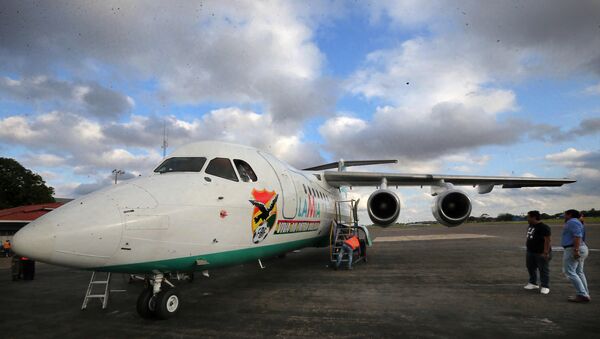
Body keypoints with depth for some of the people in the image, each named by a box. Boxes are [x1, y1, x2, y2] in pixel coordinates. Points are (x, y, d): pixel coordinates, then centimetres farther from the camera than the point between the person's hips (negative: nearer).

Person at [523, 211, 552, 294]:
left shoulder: (543, 227, -17)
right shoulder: (530, 226, 10)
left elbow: (547, 240, -21)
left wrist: (546, 252, -24)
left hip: (541, 253, -9)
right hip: (530, 252, 9)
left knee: (543, 270, 0)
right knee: (531, 268, 14)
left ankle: (545, 287, 8)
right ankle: (533, 283, 26)